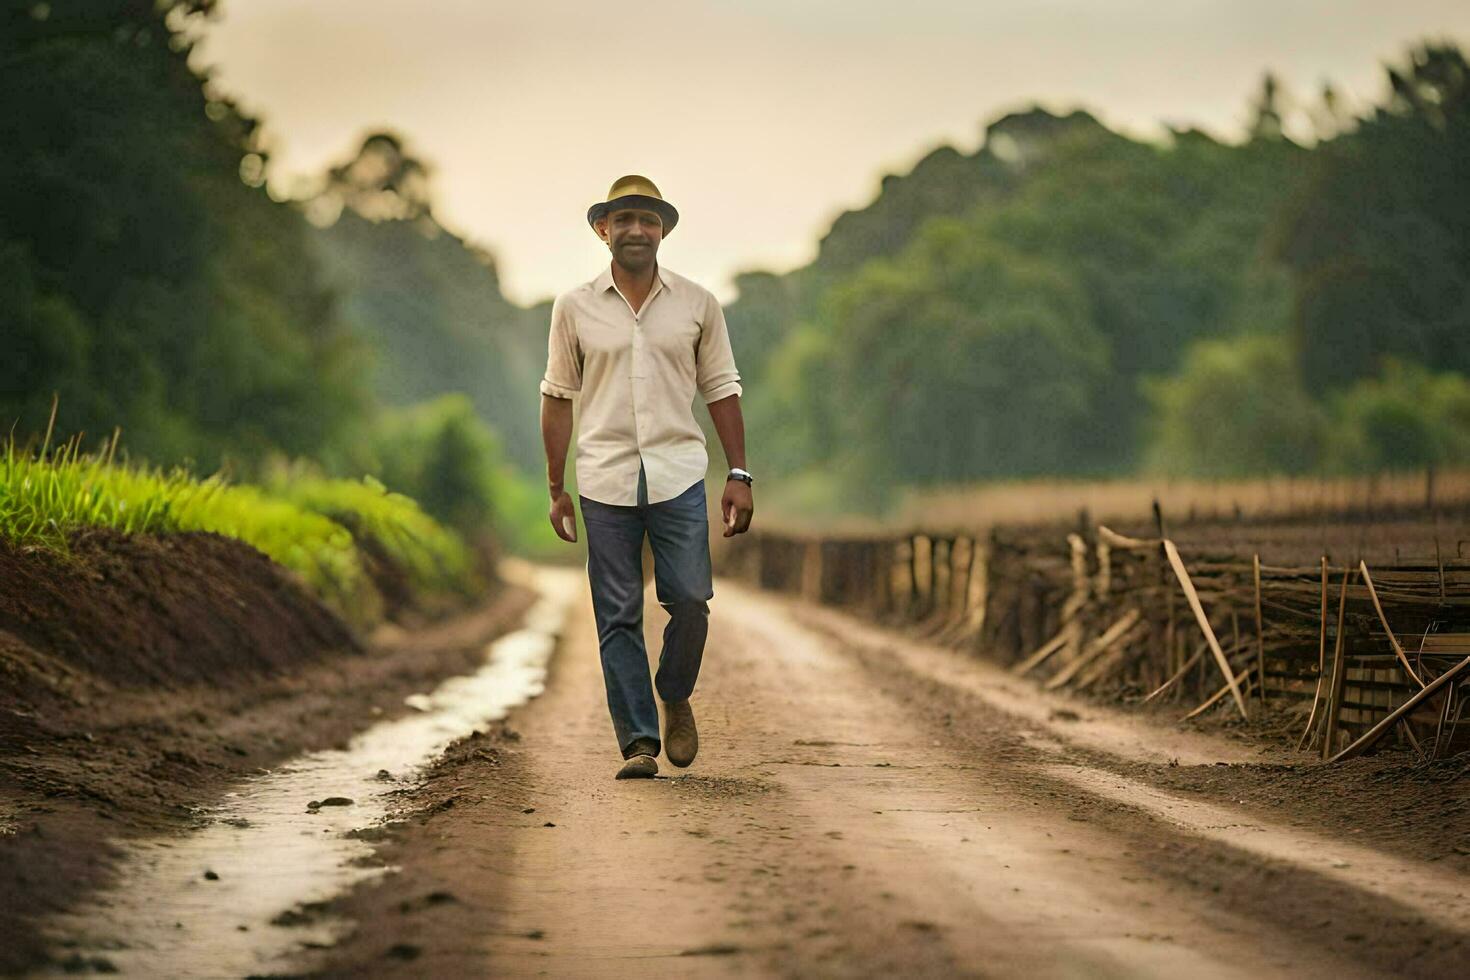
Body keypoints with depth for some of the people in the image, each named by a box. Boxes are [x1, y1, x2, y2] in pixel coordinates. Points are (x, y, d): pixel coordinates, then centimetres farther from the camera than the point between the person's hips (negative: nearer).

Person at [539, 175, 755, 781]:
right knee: (617, 616, -2)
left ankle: (675, 698, 19)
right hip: (605, 479, 0)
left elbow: (721, 390, 10)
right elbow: (558, 397, 9)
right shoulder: (575, 308, 5)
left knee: (689, 598, -9)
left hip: (678, 475, 0)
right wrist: (556, 489, 7)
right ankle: (639, 742, 2)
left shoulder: (697, 304, 6)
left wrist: (739, 475, 3)